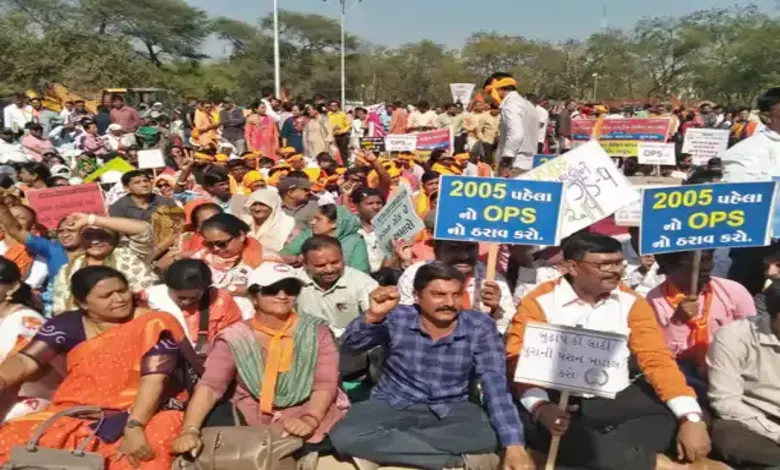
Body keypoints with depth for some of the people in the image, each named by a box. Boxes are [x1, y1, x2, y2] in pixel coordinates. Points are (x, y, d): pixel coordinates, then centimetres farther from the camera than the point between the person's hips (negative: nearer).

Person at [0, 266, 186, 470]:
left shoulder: (154, 325, -8)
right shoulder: (68, 325, 4)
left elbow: (154, 378, -17)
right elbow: (26, 361, -3)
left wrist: (134, 428, -28)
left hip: (145, 418, -4)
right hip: (77, 417, 5)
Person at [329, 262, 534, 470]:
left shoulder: (480, 327, -12)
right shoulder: (397, 319, -13)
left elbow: (496, 386, -18)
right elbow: (351, 344, -24)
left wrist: (514, 446, -29)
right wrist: (372, 316, -47)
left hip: (449, 411, 1)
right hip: (392, 406, 0)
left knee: (489, 437, -30)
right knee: (345, 436, -28)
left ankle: (376, 448, -18)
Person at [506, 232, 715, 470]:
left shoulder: (631, 303, 6)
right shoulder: (539, 302, -5)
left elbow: (657, 359, 0)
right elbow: (520, 361, -11)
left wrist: (691, 418, -14)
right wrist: (540, 408, -29)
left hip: (616, 401, 3)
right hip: (560, 402, -2)